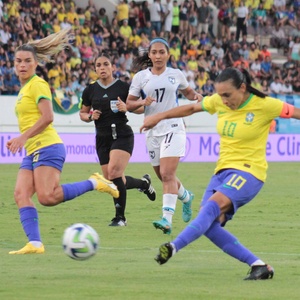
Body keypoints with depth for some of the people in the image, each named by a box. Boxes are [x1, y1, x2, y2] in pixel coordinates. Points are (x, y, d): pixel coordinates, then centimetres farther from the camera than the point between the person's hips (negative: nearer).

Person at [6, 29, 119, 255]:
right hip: (33, 152, 9)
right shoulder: (24, 88, 22)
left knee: (47, 197, -22)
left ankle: (94, 183, -6)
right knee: (21, 194, -9)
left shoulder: (37, 84, -6)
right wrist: (19, 141, 18)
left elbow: (47, 117, -17)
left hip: (47, 147, -9)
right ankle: (35, 243, -17)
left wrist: (23, 137, -21)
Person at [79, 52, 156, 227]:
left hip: (122, 135, -5)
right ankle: (144, 183, 36)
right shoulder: (90, 90, 5)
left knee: (114, 172, -24)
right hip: (102, 138, 5)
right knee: (114, 181, 4)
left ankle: (120, 217, -13)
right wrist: (90, 116, -6)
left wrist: (126, 108, -16)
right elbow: (83, 113, 16)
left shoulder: (123, 87, -4)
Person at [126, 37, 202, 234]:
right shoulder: (141, 77, 4)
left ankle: (167, 219, -25)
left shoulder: (176, 75, 4)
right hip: (153, 131, 3)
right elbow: (129, 104, 5)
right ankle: (186, 197, 44)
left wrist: (195, 96, 0)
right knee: (163, 176, 14)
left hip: (173, 128, -3)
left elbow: (187, 92, 22)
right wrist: (142, 102, -16)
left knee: (167, 174, -18)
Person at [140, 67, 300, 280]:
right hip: (223, 170, 7)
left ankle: (174, 247, -41)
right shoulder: (219, 102, 5)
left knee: (213, 206, -31)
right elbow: (192, 108, 20)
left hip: (249, 170, -7)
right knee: (209, 226, -11)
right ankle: (258, 266, -8)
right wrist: (159, 117, 23)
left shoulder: (264, 105, -10)